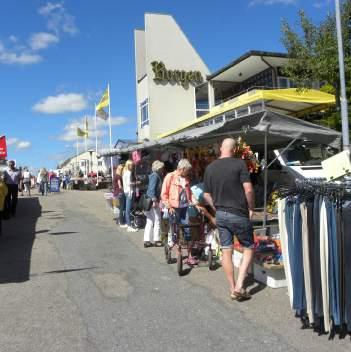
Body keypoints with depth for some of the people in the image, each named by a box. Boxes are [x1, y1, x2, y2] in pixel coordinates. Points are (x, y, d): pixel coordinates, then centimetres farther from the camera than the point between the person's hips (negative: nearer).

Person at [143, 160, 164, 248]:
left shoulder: (153, 175, 16)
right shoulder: (155, 176, -12)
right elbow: (152, 189, -20)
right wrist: (154, 200, -25)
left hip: (150, 201, 9)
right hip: (153, 201, -9)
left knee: (149, 221, 10)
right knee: (157, 221, 1)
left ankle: (147, 241, 13)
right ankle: (156, 240, 8)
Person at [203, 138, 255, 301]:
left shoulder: (210, 167, 4)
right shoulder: (239, 164, -10)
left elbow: (207, 194, 8)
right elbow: (248, 190, -17)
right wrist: (251, 208, -3)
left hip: (220, 215, 4)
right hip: (238, 214, -4)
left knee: (226, 251, 10)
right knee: (248, 248, 11)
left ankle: (232, 289, 17)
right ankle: (239, 286, 2)